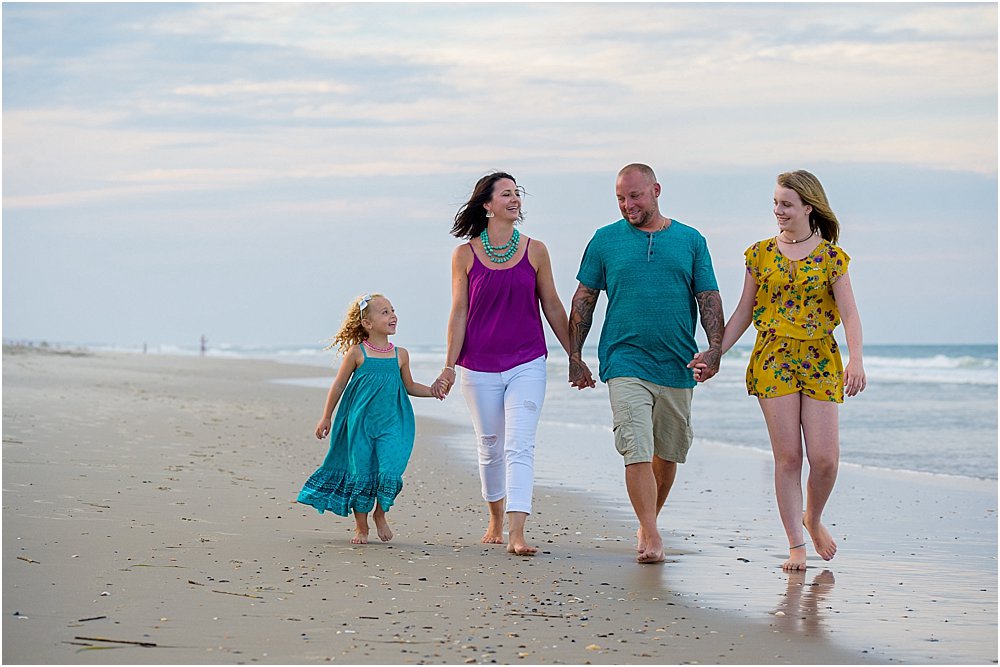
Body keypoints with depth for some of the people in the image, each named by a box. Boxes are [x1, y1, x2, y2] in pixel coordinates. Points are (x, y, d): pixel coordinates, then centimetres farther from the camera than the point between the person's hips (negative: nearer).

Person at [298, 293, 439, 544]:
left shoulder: (400, 355, 6)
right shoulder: (357, 353, -4)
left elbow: (409, 386, 21)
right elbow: (338, 385, 4)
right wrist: (326, 417, 6)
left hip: (390, 424, 2)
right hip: (360, 422, -2)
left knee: (390, 470, -12)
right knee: (361, 473, 2)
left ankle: (380, 514, 14)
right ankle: (361, 526, 18)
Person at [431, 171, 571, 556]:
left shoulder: (534, 251, 3)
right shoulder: (466, 255, 1)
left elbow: (552, 307, 9)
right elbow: (459, 313, 2)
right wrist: (449, 366, -2)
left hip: (527, 364, 0)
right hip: (480, 366, 1)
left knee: (520, 446, -13)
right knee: (490, 447, 11)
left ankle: (516, 533, -20)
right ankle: (495, 521, 32)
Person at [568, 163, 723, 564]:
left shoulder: (691, 241, 7)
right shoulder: (605, 241, 5)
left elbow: (709, 300, 6)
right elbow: (584, 301, 9)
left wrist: (715, 349, -8)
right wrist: (575, 357, 6)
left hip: (677, 365, 3)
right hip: (625, 362, -2)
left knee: (668, 452, 12)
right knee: (637, 452, -15)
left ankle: (648, 522, 31)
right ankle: (651, 536, -16)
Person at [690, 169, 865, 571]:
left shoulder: (831, 257, 2)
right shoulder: (761, 253, 7)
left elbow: (849, 315, -5)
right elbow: (743, 312, 11)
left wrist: (856, 359, -21)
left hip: (819, 361, -1)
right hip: (773, 359, 1)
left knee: (825, 457, -6)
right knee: (787, 456, -3)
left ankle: (813, 519, 24)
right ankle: (796, 546, 6)